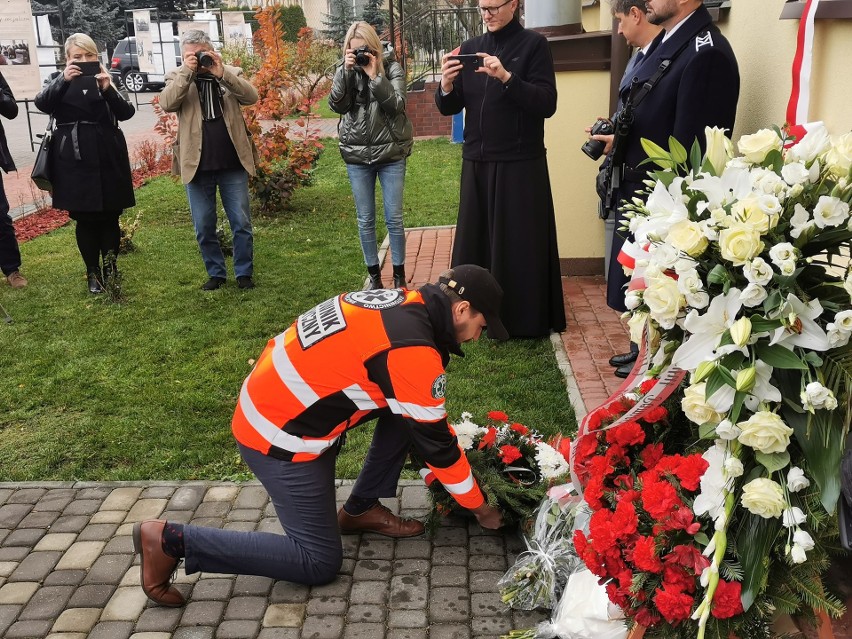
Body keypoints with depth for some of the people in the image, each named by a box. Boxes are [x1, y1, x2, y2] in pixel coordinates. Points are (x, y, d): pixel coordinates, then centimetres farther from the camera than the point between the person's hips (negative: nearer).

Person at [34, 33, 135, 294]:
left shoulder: (106, 78, 10)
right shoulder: (59, 80, 7)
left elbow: (127, 113, -5)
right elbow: (42, 104, -13)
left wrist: (108, 88, -21)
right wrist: (64, 80, -27)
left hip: (109, 158, 1)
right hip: (76, 162, -1)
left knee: (110, 217, 3)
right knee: (85, 219, 3)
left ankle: (110, 269, 12)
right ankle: (93, 273, 12)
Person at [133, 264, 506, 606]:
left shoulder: (402, 304, 4)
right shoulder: (413, 349, -23)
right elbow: (434, 441, -12)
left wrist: (455, 444, 23)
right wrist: (480, 509, 3)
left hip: (274, 399, 9)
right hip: (280, 436, -9)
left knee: (406, 409, 10)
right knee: (319, 563, 2)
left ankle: (360, 510, 20)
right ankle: (171, 541, 0)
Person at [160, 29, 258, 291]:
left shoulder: (231, 73, 8)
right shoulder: (177, 78, 6)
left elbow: (251, 96, -10)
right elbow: (166, 103, -12)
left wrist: (222, 72, -18)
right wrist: (187, 71, -17)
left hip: (232, 164, 0)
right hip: (197, 166, 0)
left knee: (242, 223, 4)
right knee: (204, 227, 8)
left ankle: (244, 272, 17)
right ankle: (215, 273, 22)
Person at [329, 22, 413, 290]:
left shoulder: (391, 67, -2)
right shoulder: (344, 71, 4)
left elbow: (397, 105, -14)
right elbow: (337, 105, -11)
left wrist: (374, 75, -21)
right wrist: (346, 70, -19)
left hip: (391, 153, -2)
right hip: (357, 156, 2)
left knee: (394, 219, 2)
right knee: (365, 220, 6)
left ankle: (399, 274, 15)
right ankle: (374, 275, 18)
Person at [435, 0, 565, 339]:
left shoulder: (534, 44, -3)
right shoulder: (470, 47, 10)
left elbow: (547, 104, -12)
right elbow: (449, 108, 8)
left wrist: (506, 77, -24)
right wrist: (446, 85, -14)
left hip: (521, 164, -4)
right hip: (477, 163, 5)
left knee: (520, 243, 1)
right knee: (474, 240, 7)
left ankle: (524, 320, 12)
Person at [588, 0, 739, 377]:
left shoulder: (707, 52, -22)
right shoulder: (667, 40, 8)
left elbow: (688, 148, -23)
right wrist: (619, 140, 3)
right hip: (637, 190, 9)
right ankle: (644, 349, 40)